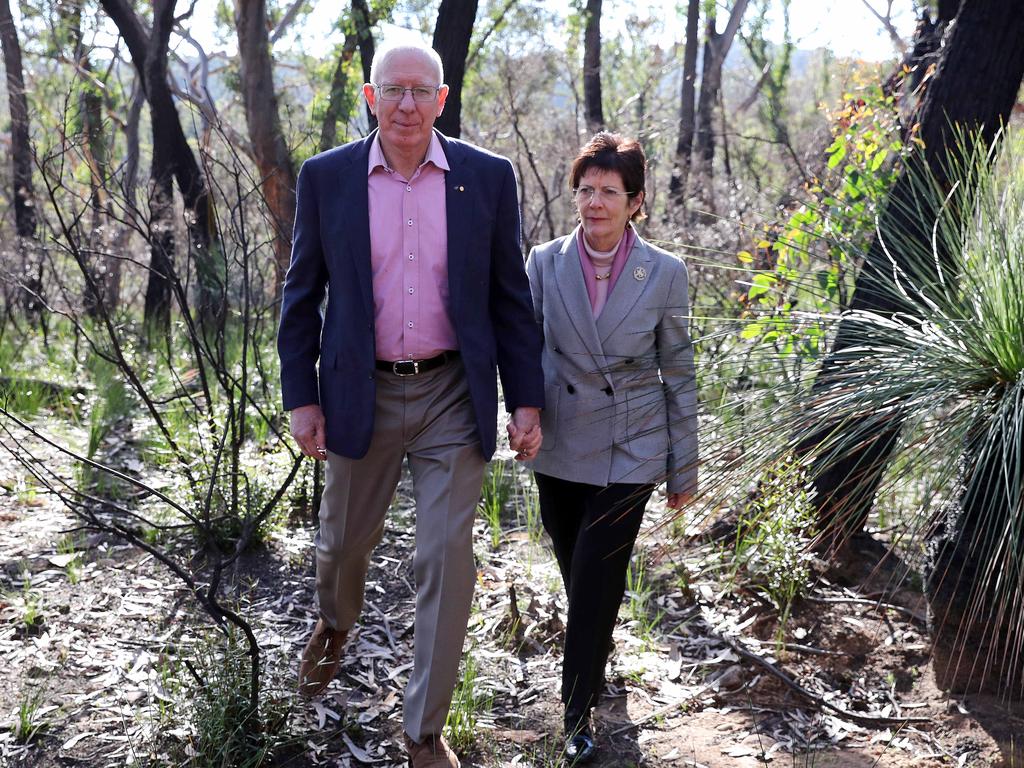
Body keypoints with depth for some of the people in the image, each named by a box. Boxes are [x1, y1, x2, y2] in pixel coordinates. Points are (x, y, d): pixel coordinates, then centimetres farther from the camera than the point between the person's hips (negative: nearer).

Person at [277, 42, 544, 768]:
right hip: (360, 397, 1)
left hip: (454, 397, -1)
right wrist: (302, 398, -1)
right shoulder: (325, 177, -2)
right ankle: (336, 623, 54)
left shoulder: (488, 177, -3)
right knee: (344, 539, 18)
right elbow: (302, 296, 2)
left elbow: (510, 297, 1)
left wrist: (527, 400, -2)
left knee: (447, 561, 0)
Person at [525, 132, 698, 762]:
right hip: (560, 449, 3)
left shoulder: (665, 274, -7)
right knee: (577, 575, 16)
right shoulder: (545, 263, -4)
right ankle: (596, 662, 45)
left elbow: (679, 375, -1)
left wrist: (684, 468, 1)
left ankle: (579, 711, 15)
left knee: (596, 581, -4)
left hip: (630, 451, -2)